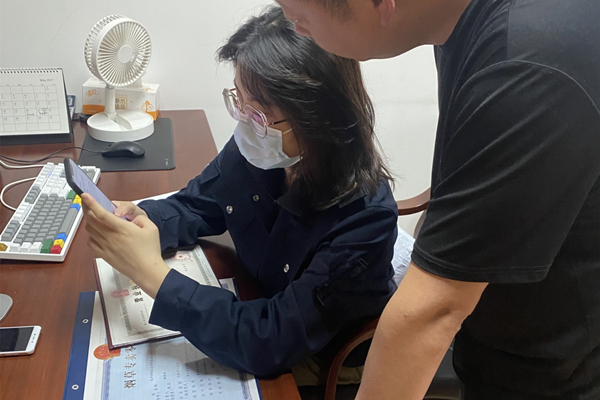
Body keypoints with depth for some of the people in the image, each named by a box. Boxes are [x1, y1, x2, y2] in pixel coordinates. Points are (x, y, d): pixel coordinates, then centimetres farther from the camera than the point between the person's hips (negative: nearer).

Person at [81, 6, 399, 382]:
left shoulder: (365, 216, -32)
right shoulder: (253, 151, -15)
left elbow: (270, 344, -32)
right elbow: (194, 206, 4)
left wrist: (152, 273, -33)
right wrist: (141, 219, -17)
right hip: (258, 307, 5)